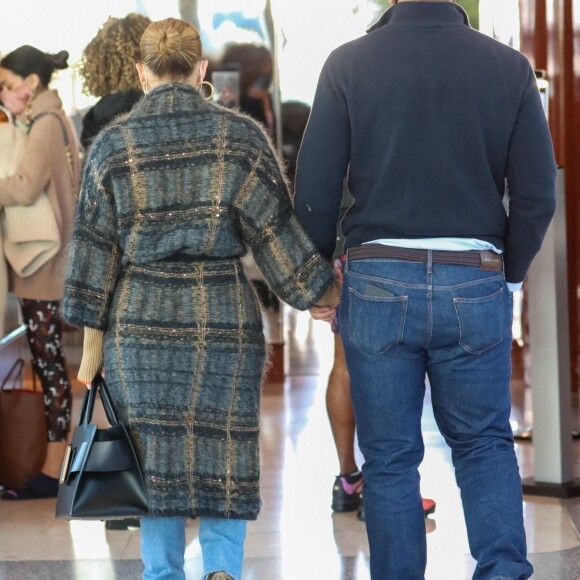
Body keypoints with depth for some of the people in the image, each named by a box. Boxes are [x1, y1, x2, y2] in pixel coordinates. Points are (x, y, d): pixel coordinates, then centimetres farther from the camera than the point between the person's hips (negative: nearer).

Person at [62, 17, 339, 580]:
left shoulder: (112, 144, 1)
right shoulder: (241, 136, -1)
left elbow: (93, 254, 3)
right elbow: (277, 233, -2)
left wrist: (92, 349, 8)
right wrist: (333, 295, 9)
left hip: (140, 324, 1)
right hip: (226, 320, -1)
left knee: (154, 463, 10)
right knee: (224, 454, 7)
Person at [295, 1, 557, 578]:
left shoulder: (348, 64, -5)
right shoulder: (509, 66, -2)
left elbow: (314, 190, -5)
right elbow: (537, 195, -1)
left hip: (377, 281, -1)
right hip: (476, 284, 1)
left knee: (390, 459, 9)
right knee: (484, 441, 15)